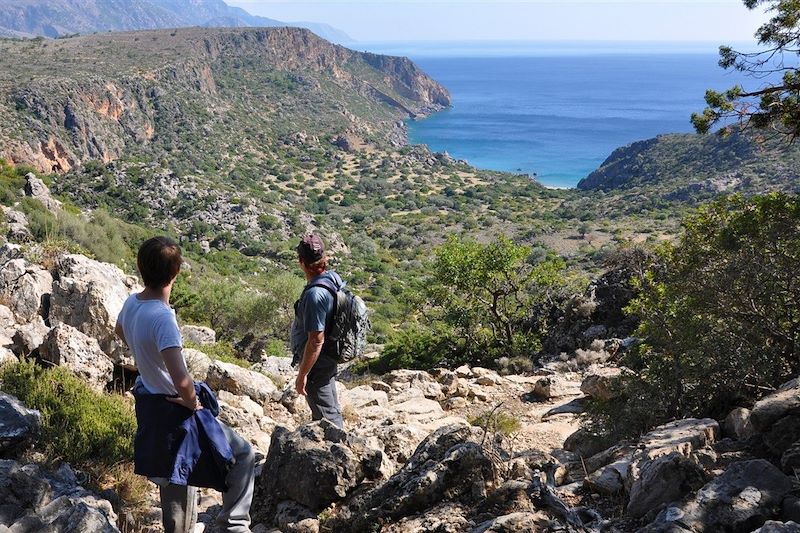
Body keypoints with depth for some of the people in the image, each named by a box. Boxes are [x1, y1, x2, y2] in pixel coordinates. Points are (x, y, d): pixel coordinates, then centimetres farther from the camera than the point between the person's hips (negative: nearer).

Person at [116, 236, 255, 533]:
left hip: (149, 403, 9)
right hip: (176, 408, -9)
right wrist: (192, 402, -19)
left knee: (175, 479, 26)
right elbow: (181, 381, -39)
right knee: (243, 455, 6)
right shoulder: (162, 317, -31)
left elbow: (120, 332, 21)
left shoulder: (131, 303, -5)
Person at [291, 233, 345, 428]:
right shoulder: (333, 278, 0)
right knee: (332, 411, 22)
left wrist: (302, 374, -19)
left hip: (317, 365, -10)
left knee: (327, 416, 3)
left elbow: (316, 340, -27)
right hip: (329, 360, 10)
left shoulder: (315, 294, -29)